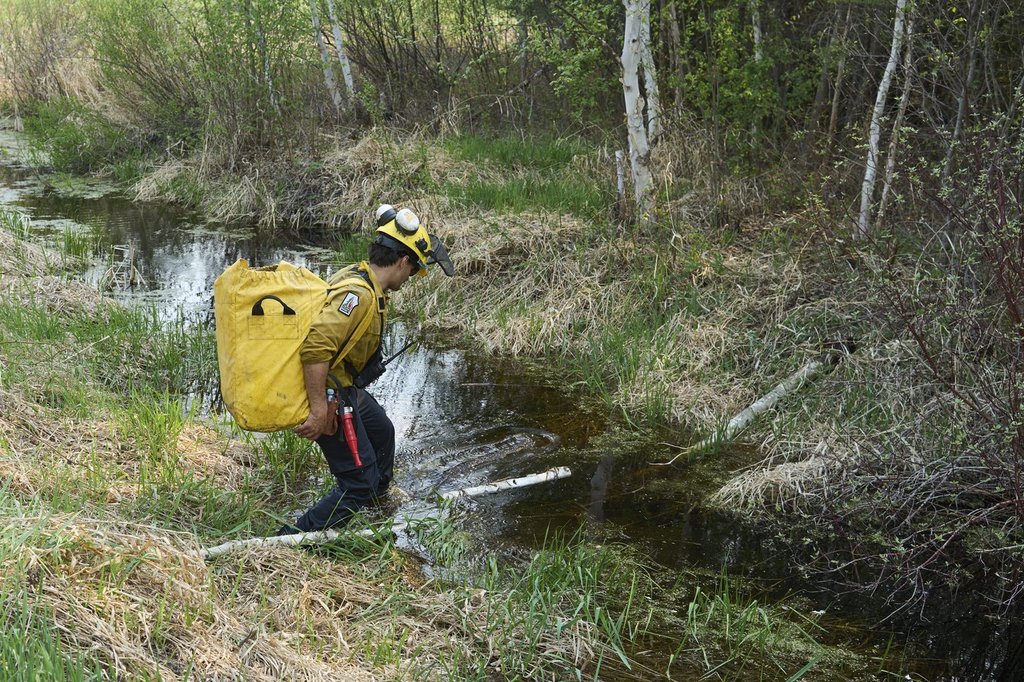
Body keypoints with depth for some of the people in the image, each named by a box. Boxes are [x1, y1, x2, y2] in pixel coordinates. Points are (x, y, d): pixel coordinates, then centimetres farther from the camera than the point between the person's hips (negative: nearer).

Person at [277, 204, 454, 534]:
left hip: (348, 387, 11)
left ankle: (376, 505, 60)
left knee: (382, 433, 33)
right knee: (359, 483, -5)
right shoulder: (358, 294, -30)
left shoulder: (356, 275, 2)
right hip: (332, 395, -11)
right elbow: (316, 348, -40)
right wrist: (320, 410, -36)